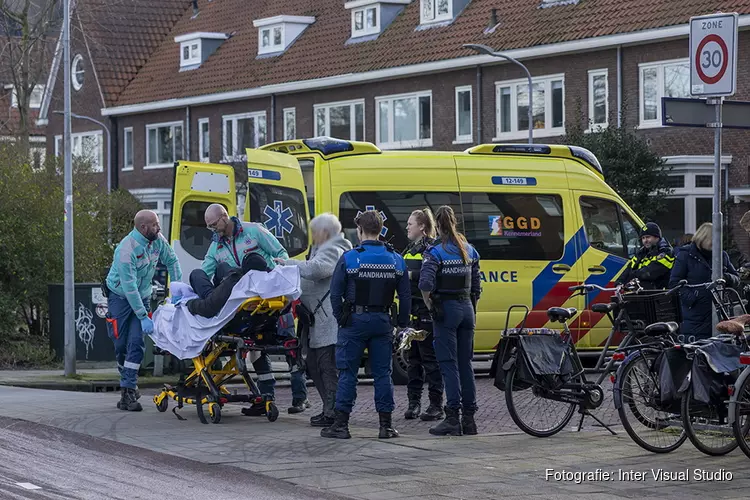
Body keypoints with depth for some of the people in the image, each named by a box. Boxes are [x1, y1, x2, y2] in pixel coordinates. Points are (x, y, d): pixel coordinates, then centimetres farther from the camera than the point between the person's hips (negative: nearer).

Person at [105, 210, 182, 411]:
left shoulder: (158, 240, -10)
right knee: (120, 343, -1)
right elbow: (129, 287, -29)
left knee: (136, 342, -10)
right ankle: (128, 384, 22)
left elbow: (171, 260, 9)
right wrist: (143, 317, -29)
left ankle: (128, 391, -13)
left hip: (142, 296, 5)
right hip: (120, 295, -4)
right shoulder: (127, 250, -29)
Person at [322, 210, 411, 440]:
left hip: (355, 320, -3)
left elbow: (335, 293, -6)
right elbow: (405, 296, 6)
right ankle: (386, 425, 9)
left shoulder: (349, 258, -7)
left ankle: (341, 424, 2)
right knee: (382, 373, 8)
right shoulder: (395, 260, 5)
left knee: (347, 373, 1)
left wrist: (341, 319, 4)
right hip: (382, 322, 3)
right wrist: (403, 325, 12)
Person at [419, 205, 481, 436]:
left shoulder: (435, 252, -11)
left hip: (446, 309, -6)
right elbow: (476, 285, 12)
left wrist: (428, 303, -9)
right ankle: (469, 419, 11)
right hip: (467, 308, 6)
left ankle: (453, 419, -6)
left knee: (449, 365, -4)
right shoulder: (470, 250, 9)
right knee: (465, 364, 10)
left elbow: (425, 283, -24)